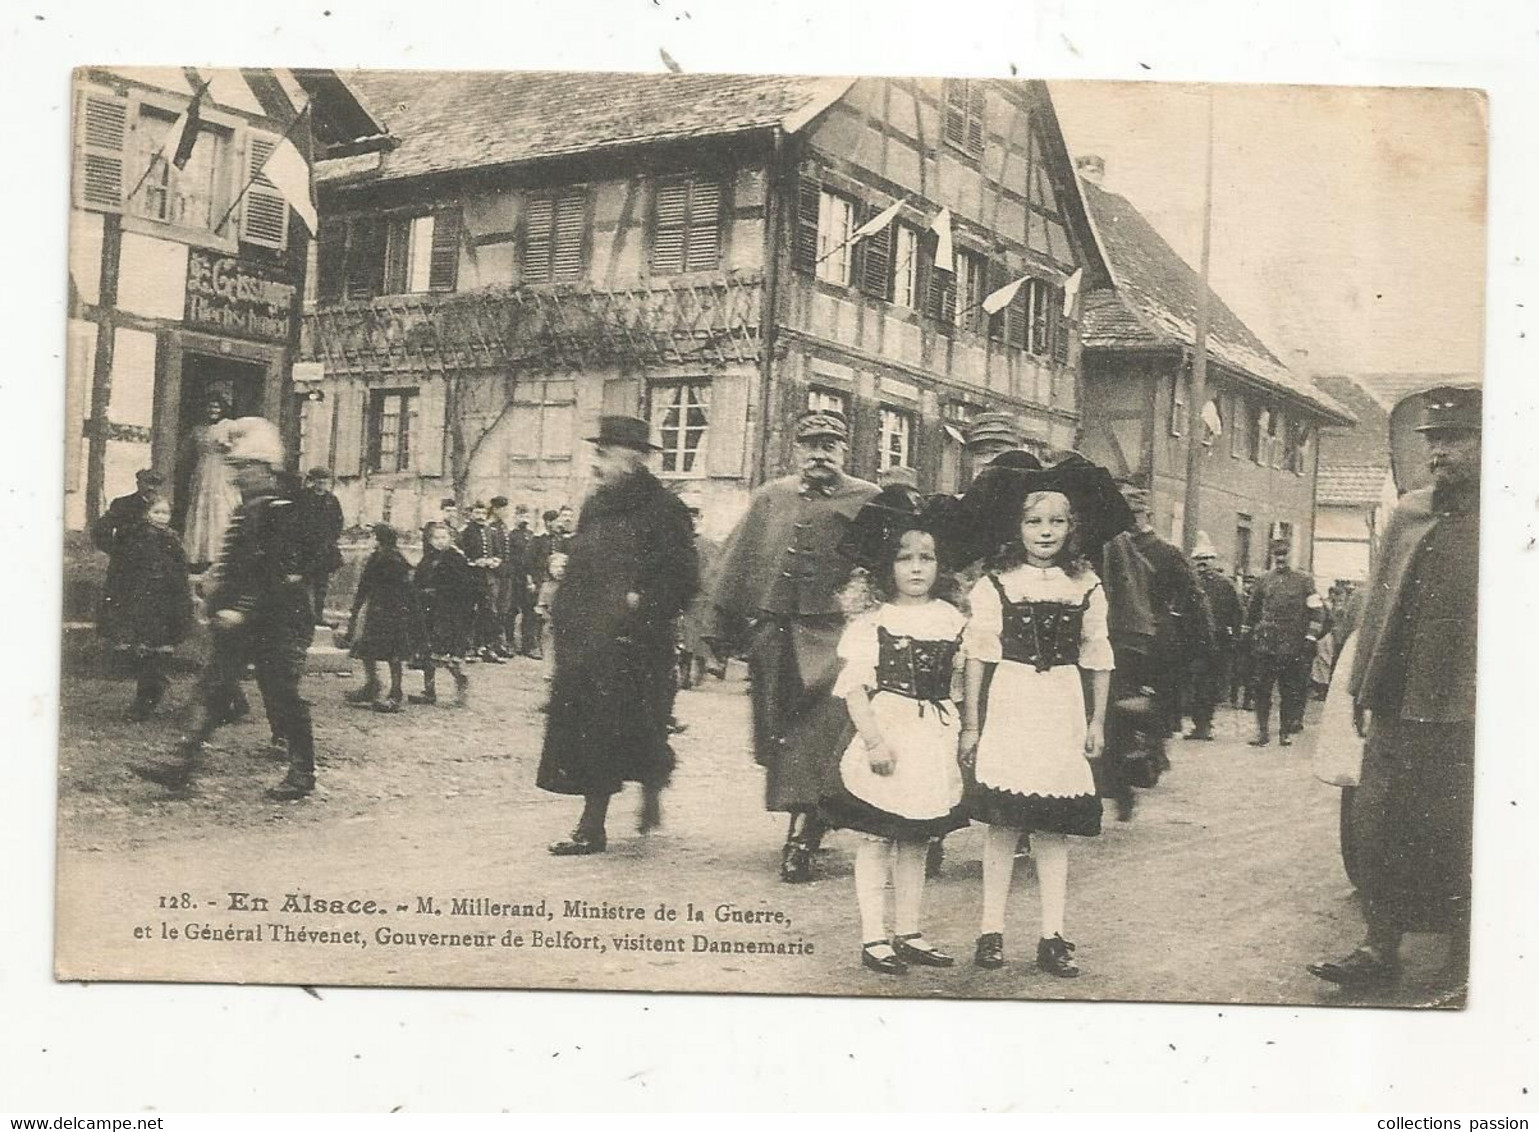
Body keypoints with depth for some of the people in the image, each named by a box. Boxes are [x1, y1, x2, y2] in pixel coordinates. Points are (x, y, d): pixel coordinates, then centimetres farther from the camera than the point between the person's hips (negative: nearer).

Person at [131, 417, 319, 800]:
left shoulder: (281, 513, -13)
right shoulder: (244, 513, 15)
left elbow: (283, 575, -20)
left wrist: (244, 610, -22)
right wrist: (214, 585, 8)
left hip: (274, 623, -9)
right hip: (241, 624, 9)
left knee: (282, 694, -1)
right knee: (216, 688, 6)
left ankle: (303, 772, 12)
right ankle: (182, 765, 6)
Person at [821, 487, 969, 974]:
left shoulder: (951, 619, 7)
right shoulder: (872, 623, -7)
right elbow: (854, 688, -11)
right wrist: (873, 740, -18)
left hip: (934, 741, 5)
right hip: (886, 737, -5)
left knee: (916, 841, 13)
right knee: (875, 838, 2)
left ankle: (908, 933, 24)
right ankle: (874, 937, 9)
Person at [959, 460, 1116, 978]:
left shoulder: (1086, 588, 5)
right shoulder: (994, 586, -2)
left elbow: (1098, 659, 11)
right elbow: (977, 657, 1)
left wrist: (1097, 721, 10)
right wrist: (970, 724, 1)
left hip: (1063, 712, 2)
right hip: (1010, 706, -2)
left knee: (1054, 828, 5)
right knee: (1002, 822, 1)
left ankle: (1052, 936, 12)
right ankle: (992, 931, 11)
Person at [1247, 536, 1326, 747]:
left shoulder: (1304, 580, 3)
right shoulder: (1264, 580, 10)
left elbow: (1317, 610, 1)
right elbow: (1253, 610, 21)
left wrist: (1310, 637, -6)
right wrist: (1254, 633, 16)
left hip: (1292, 646, -2)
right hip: (1264, 645, 2)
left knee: (1290, 692, 3)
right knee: (1260, 689, -3)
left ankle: (1286, 732, 13)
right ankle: (1262, 731, 3)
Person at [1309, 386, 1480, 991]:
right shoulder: (1408, 512, 10)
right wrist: (1366, 693, 9)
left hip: (1462, 715, -5)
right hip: (1397, 712, 5)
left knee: (1457, 842, 5)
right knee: (1379, 828, 9)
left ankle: (1465, 967, 19)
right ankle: (1380, 949, 22)